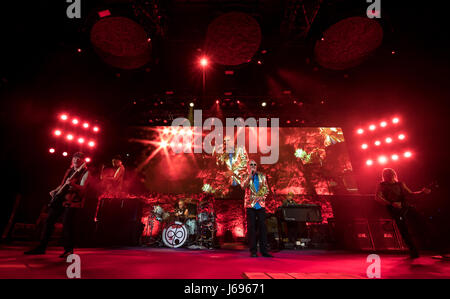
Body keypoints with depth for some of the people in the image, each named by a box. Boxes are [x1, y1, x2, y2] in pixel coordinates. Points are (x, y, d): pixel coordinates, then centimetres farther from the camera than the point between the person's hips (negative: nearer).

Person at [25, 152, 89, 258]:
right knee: (49, 220, 7)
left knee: (66, 223, -13)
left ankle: (68, 250, 0)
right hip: (60, 198, 8)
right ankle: (41, 247, 18)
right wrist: (55, 191, 15)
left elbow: (82, 188, -16)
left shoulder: (85, 172, -3)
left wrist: (72, 184, -33)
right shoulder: (69, 171, 19)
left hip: (72, 201, -8)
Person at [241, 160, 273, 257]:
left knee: (262, 227, 1)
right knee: (251, 227, -1)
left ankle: (263, 250, 9)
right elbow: (243, 186, -13)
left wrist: (261, 197, -4)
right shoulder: (246, 177, 6)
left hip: (261, 204, 2)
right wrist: (249, 175, -16)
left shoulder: (262, 176, 13)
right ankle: (253, 251, 6)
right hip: (250, 205, -2)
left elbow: (266, 189, 12)